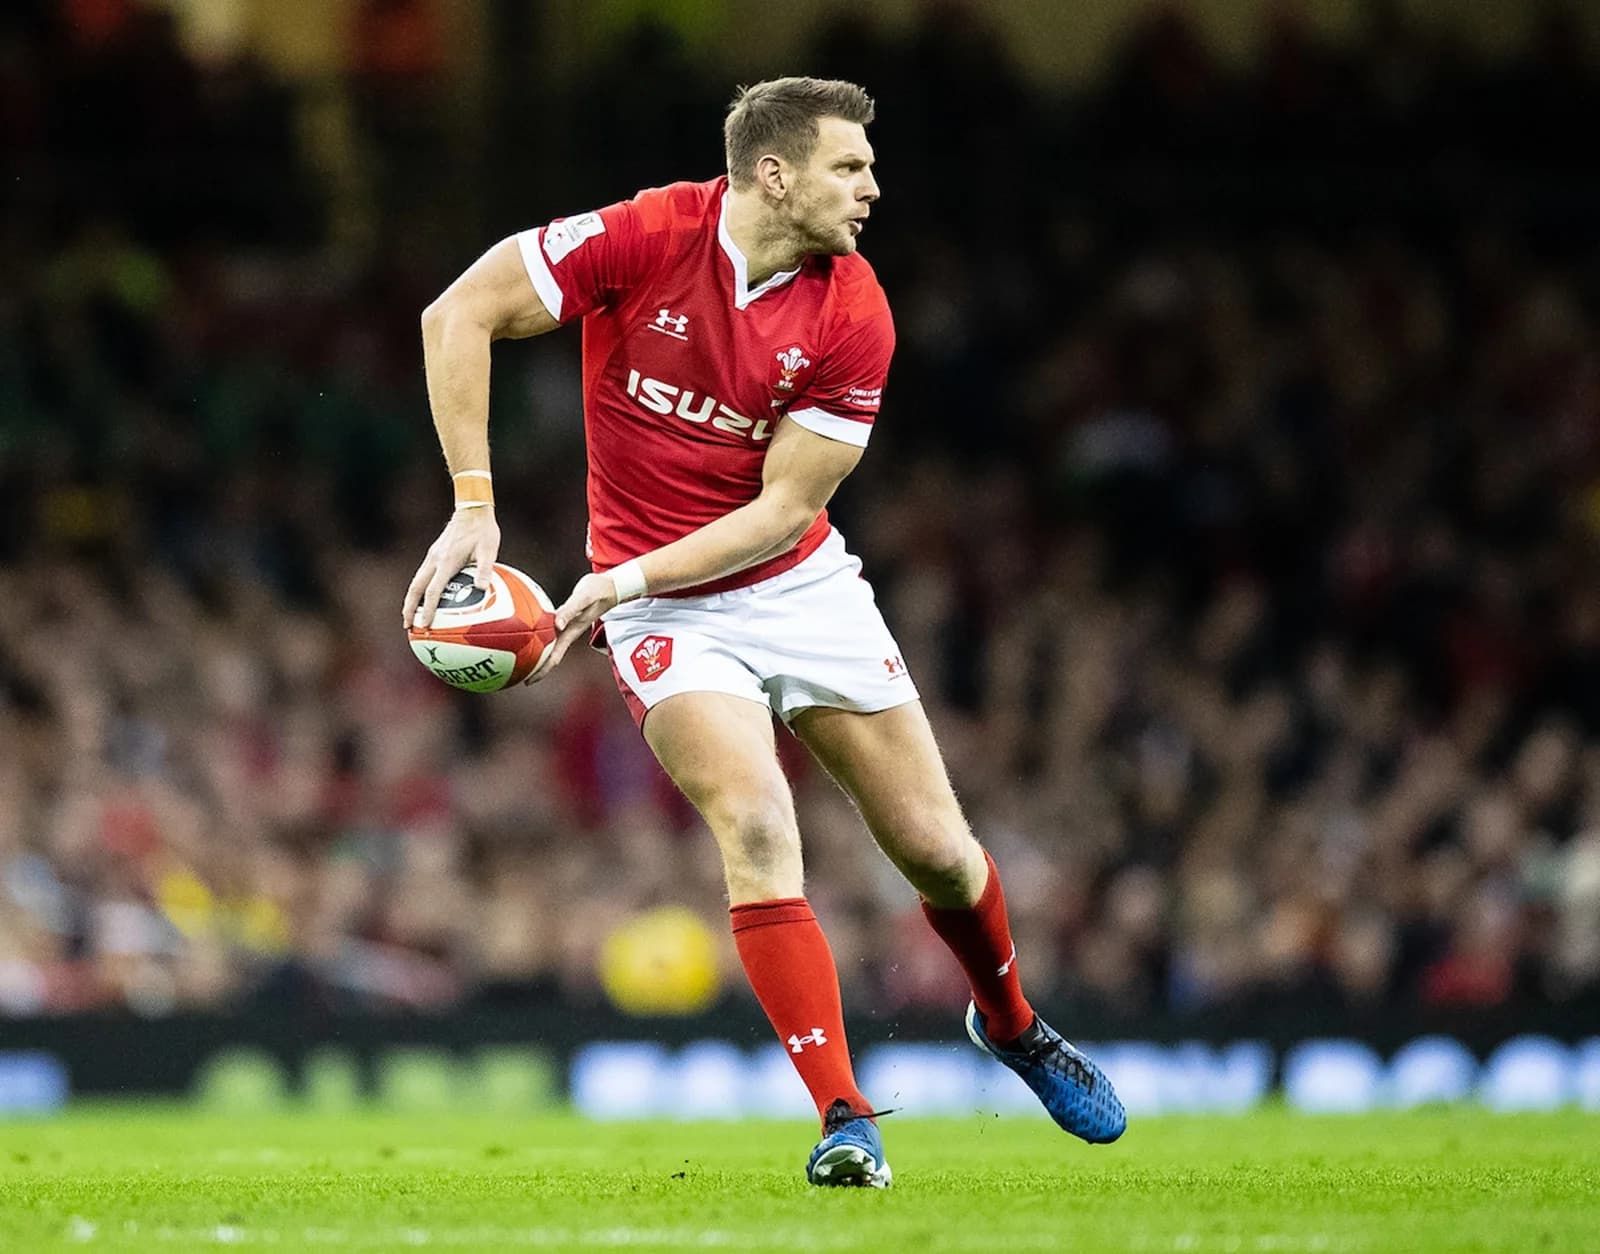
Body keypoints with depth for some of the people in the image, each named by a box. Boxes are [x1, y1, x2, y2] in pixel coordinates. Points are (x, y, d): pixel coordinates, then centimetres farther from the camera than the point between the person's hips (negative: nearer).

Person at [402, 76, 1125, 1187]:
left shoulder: (853, 318, -12)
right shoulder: (644, 239, -18)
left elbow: (783, 509, -12)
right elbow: (459, 315, -14)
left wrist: (627, 579, -22)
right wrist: (474, 506, -19)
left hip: (801, 585, 3)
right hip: (672, 625, -3)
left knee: (937, 849, 5)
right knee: (756, 825, -24)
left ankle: (1011, 1024, 37)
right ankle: (845, 1119, -19)